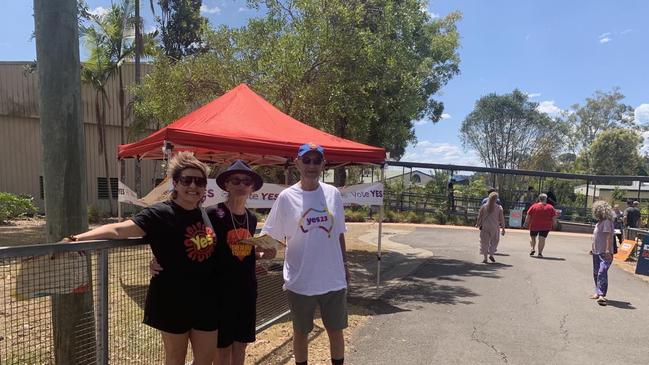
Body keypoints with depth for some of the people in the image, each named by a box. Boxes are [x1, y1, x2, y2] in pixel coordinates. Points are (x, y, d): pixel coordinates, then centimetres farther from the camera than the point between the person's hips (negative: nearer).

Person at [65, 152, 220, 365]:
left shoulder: (205, 214, 3)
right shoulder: (160, 214, -15)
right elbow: (119, 229, -27)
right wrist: (77, 238, -38)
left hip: (205, 301, 5)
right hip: (174, 301, -5)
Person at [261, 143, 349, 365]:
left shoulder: (333, 194, 0)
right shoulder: (287, 197, -8)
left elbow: (339, 234, 9)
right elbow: (272, 236, -4)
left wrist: (345, 265, 14)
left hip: (334, 279, 2)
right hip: (300, 281, -2)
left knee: (335, 330, 17)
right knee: (301, 332, 16)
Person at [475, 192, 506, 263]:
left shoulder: (483, 207, -2)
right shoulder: (499, 208, -3)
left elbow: (479, 217, 1)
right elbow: (501, 219, 1)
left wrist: (478, 224, 12)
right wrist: (503, 228, 6)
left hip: (484, 227, 1)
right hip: (494, 228, -1)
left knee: (484, 242, 5)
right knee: (494, 241, 13)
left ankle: (485, 258, 9)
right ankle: (491, 254, 12)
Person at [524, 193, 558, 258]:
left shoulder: (534, 206, -4)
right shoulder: (550, 207, 1)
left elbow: (528, 216, -3)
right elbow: (553, 218, 1)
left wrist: (526, 223, 7)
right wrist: (552, 225, 12)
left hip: (534, 226, -1)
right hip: (546, 227, 1)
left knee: (532, 237, 16)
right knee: (542, 239, 3)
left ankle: (533, 248, 1)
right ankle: (540, 253, 0)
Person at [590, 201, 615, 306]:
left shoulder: (607, 222, -13)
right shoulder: (599, 222, 14)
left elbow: (608, 237, -21)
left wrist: (608, 251, -27)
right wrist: (593, 248, 25)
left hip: (604, 253, -10)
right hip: (596, 252, 10)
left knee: (602, 273, -18)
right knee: (596, 273, 15)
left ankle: (601, 295, -22)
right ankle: (598, 292, 26)